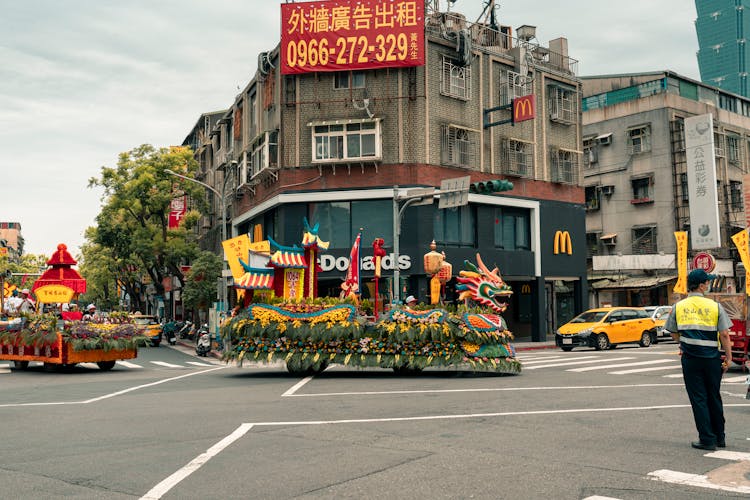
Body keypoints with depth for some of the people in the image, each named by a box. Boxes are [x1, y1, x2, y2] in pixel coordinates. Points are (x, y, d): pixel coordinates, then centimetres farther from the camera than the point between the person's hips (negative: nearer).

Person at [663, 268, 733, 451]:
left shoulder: (678, 307, 1)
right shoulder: (715, 306, -4)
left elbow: (674, 332, 11)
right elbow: (724, 335, -4)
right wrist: (728, 358, 3)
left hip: (690, 359, -1)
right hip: (712, 358, 1)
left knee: (698, 399, 4)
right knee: (714, 398, 15)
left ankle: (707, 439, 5)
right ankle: (719, 437, 27)